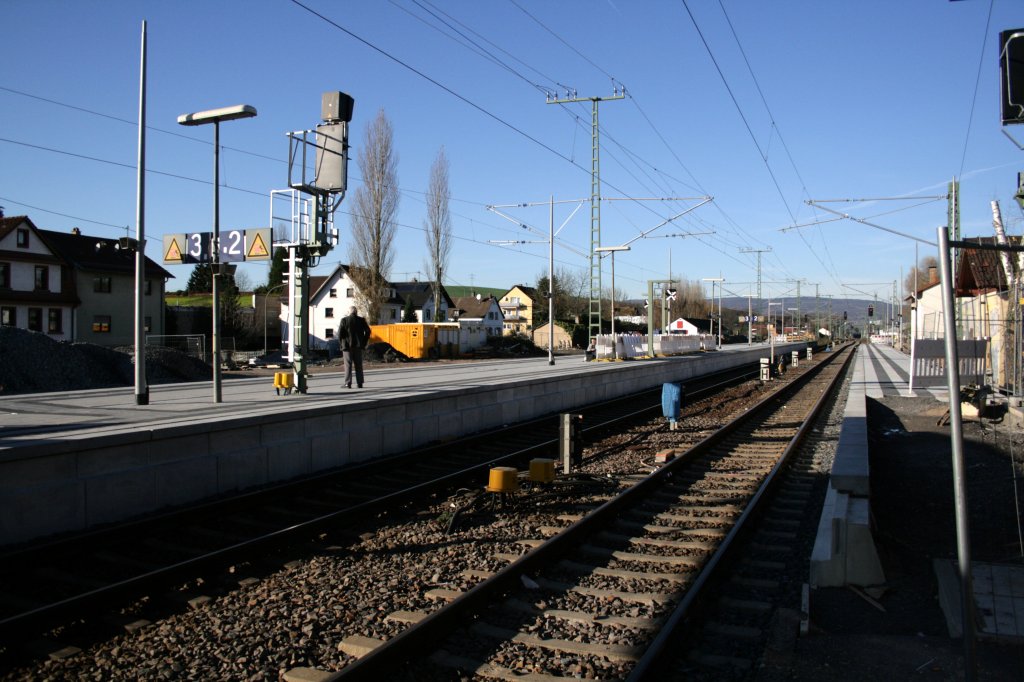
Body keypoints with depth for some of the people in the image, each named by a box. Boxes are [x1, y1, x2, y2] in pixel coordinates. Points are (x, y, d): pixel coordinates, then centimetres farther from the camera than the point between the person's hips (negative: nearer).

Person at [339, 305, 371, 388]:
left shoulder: (344, 320, -6)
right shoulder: (361, 320, 1)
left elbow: (340, 333, -10)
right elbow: (368, 331, -1)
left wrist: (342, 342, 4)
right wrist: (364, 342, 6)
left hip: (347, 346, -3)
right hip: (358, 346, 3)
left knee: (348, 365, 0)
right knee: (358, 365, 9)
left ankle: (348, 383, -4)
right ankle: (359, 383, 8)